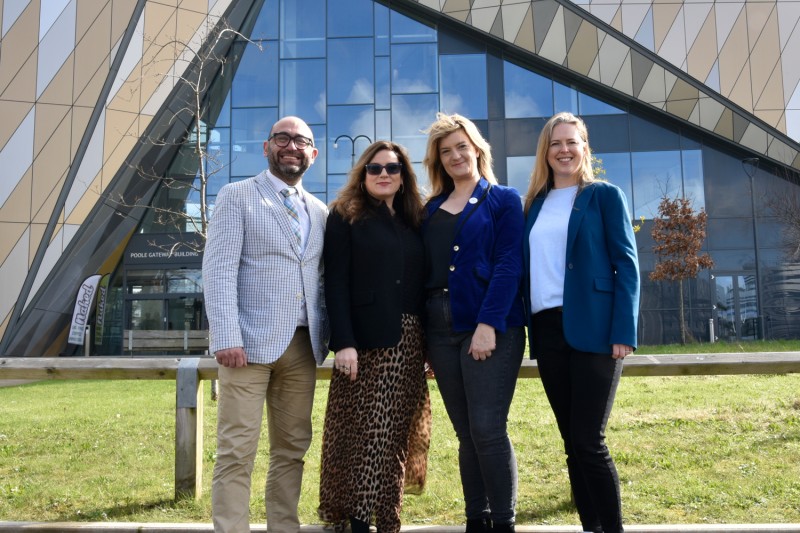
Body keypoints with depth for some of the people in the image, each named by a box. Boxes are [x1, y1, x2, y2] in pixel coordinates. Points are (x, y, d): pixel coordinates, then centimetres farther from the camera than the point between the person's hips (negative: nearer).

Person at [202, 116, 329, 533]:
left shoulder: (320, 212, 17)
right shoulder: (237, 196, 3)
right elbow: (219, 270, -7)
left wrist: (329, 336, 6)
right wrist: (226, 337, -16)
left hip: (303, 345, 5)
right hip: (251, 342, -5)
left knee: (292, 448, 10)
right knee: (237, 451, -3)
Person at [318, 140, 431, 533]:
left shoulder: (412, 221, 16)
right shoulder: (345, 216, 2)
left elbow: (421, 283, 14)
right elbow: (335, 283, -7)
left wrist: (429, 342, 9)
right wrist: (343, 342, -17)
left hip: (409, 343, 5)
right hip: (366, 340, -5)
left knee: (396, 435, 8)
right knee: (365, 431, -3)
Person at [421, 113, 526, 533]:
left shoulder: (503, 200, 3)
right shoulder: (432, 209, 17)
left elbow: (508, 266, -7)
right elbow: (423, 270, 14)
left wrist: (489, 324, -18)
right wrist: (422, 334, 7)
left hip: (490, 328, -4)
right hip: (440, 331, 5)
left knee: (488, 430, -7)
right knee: (466, 434, 10)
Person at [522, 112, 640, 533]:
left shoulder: (604, 195, 3)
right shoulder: (535, 204, 16)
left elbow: (627, 264, -4)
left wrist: (624, 332, -13)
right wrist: (530, 328, 7)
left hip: (592, 329, -5)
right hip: (547, 330, 5)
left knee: (588, 440, -5)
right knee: (572, 442, 9)